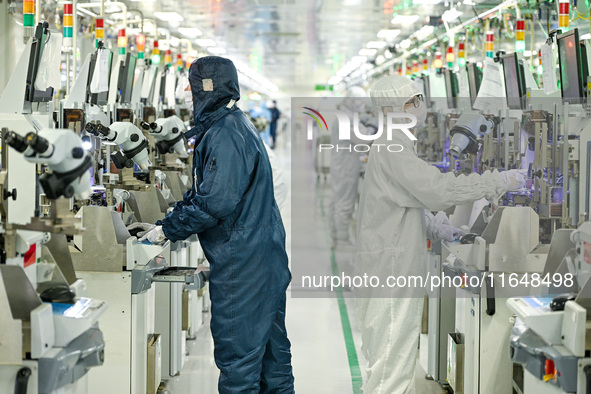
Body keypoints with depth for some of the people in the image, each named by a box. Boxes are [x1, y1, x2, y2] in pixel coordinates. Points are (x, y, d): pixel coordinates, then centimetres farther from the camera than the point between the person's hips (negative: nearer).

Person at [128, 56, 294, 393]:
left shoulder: (223, 135, -18)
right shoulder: (238, 125, 15)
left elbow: (214, 202, -24)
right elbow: (203, 192, 20)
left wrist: (167, 230, -12)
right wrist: (165, 225, 13)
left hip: (241, 263, -10)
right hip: (267, 253, 10)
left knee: (237, 346, -3)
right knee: (270, 337, 17)